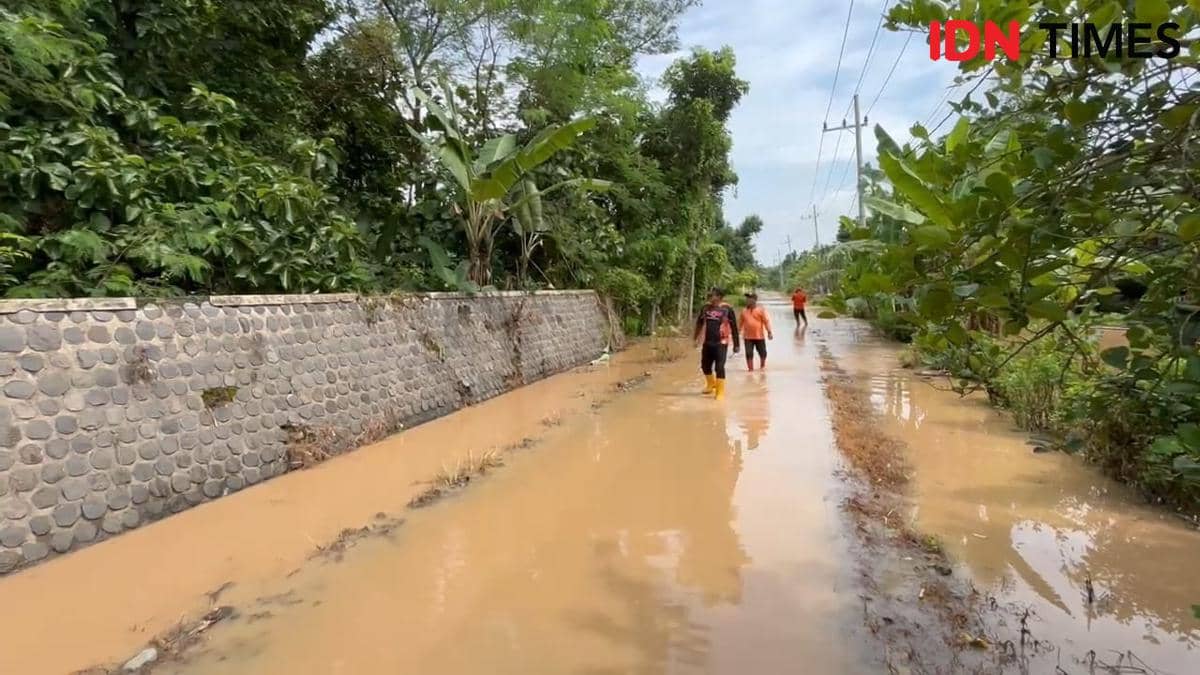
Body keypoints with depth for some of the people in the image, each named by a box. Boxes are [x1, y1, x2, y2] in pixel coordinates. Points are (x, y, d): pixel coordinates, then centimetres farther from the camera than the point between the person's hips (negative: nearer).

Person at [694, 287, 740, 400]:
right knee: (705, 366, 15)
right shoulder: (706, 308, 3)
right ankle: (711, 384, 41)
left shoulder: (727, 309, -9)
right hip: (707, 342, 5)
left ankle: (720, 392, 4)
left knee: (719, 368, -8)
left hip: (721, 343, -5)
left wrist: (736, 344, -4)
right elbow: (699, 322, 17)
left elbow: (734, 327, -4)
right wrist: (696, 337, 21)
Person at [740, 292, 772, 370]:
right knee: (749, 354, -4)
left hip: (759, 336, -2)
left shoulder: (761, 310, -7)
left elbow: (766, 321, -10)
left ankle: (762, 367, 35)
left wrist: (769, 332, -16)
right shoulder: (744, 311, 5)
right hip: (748, 337, 2)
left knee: (763, 353, 11)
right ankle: (751, 369, 4)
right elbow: (741, 322, 15)